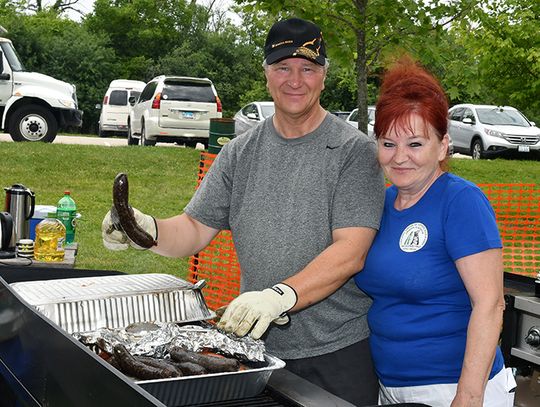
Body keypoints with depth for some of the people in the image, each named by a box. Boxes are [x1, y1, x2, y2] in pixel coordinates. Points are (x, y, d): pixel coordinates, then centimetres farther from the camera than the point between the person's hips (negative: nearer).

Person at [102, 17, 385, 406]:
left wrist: (280, 295, -32)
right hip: (257, 344, 4)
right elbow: (195, 229, 5)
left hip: (339, 351, -3)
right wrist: (148, 229, -16)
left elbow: (350, 252, -18)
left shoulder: (355, 150, -9)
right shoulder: (240, 153, 5)